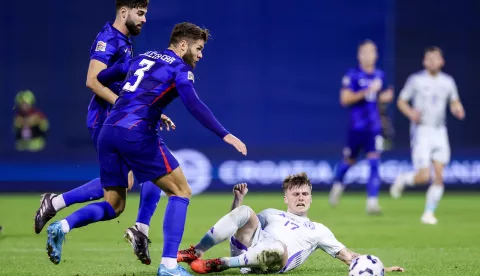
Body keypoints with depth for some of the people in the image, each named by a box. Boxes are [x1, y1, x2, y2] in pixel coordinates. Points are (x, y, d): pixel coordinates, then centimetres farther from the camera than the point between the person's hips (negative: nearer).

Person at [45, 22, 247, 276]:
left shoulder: (143, 58, 24)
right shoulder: (180, 68, 3)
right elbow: (193, 105, -14)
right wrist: (225, 135, -15)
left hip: (107, 132, 7)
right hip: (136, 133, -7)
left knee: (114, 206, 15)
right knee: (180, 191, 3)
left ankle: (63, 226, -11)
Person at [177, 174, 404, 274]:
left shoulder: (318, 231, 28)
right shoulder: (271, 215, 32)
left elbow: (346, 254, 23)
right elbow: (237, 226, 32)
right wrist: (237, 199, 16)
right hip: (248, 246, 2)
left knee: (278, 248, -41)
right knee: (246, 212, -27)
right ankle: (195, 253, -26)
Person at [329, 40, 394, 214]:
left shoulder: (379, 75, 8)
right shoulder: (352, 75, -8)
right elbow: (345, 99, -14)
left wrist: (386, 97, 0)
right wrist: (366, 92, -23)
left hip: (374, 127, 3)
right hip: (356, 126, -3)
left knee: (374, 162, -10)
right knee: (349, 161, 13)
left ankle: (372, 201, -12)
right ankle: (338, 184, 44)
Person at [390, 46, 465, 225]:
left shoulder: (448, 82, 8)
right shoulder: (416, 80, -2)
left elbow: (454, 103, 20)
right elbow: (401, 101, 4)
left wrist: (458, 110, -4)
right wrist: (411, 113, -16)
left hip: (440, 132, 4)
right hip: (421, 131, -4)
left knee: (439, 176, -4)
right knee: (423, 177, -13)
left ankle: (429, 213, 7)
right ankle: (402, 180, 19)